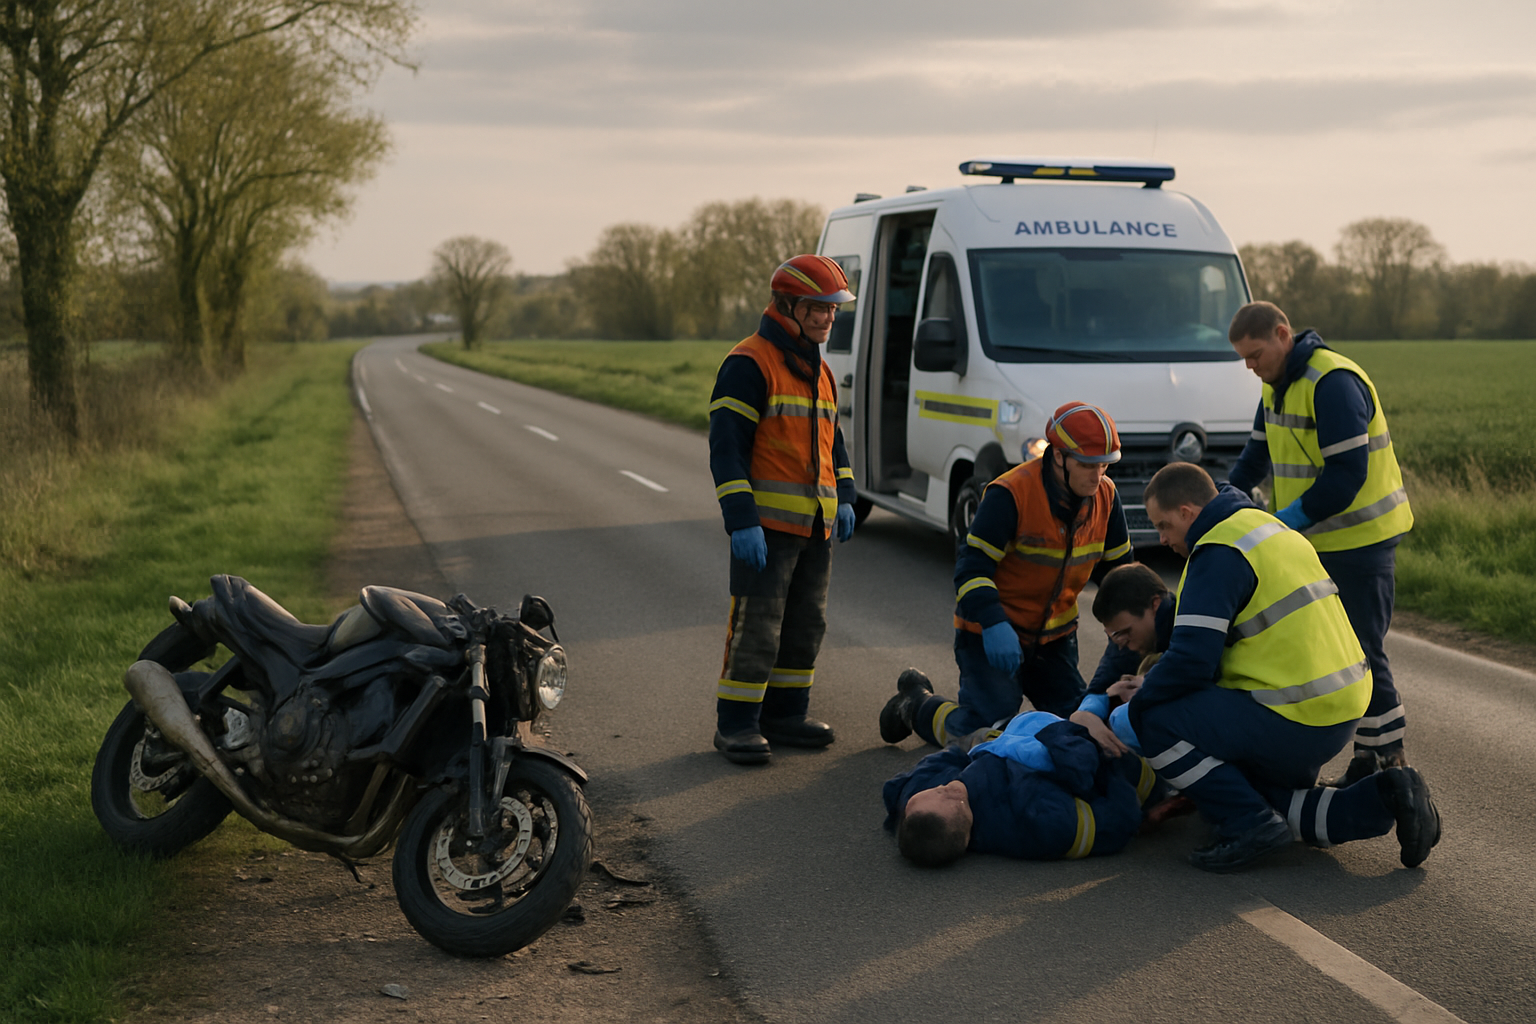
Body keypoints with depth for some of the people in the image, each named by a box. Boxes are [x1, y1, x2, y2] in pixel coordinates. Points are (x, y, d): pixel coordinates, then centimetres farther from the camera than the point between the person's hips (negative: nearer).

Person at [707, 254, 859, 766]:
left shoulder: (818, 370, 17)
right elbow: (726, 445, -16)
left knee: (805, 624, 13)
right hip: (766, 522, -8)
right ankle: (735, 724, 1)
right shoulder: (749, 364, -11)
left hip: (815, 525, 9)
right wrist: (741, 520, -22)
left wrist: (843, 497, 14)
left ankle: (785, 714, 23)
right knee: (756, 626, -7)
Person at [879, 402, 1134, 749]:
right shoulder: (1010, 493, -24)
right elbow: (971, 566, -26)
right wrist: (994, 624, -40)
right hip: (991, 633, -6)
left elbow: (1122, 566, 10)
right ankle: (916, 703, 19)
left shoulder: (1105, 495, -4)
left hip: (1054, 635, 6)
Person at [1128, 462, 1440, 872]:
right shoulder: (1265, 526, 16)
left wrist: (1139, 699, -3)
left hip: (1294, 720, -10)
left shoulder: (1218, 554, -15)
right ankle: (1383, 800, 9)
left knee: (1156, 723, -10)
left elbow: (1190, 662, -21)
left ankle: (1249, 824, -8)